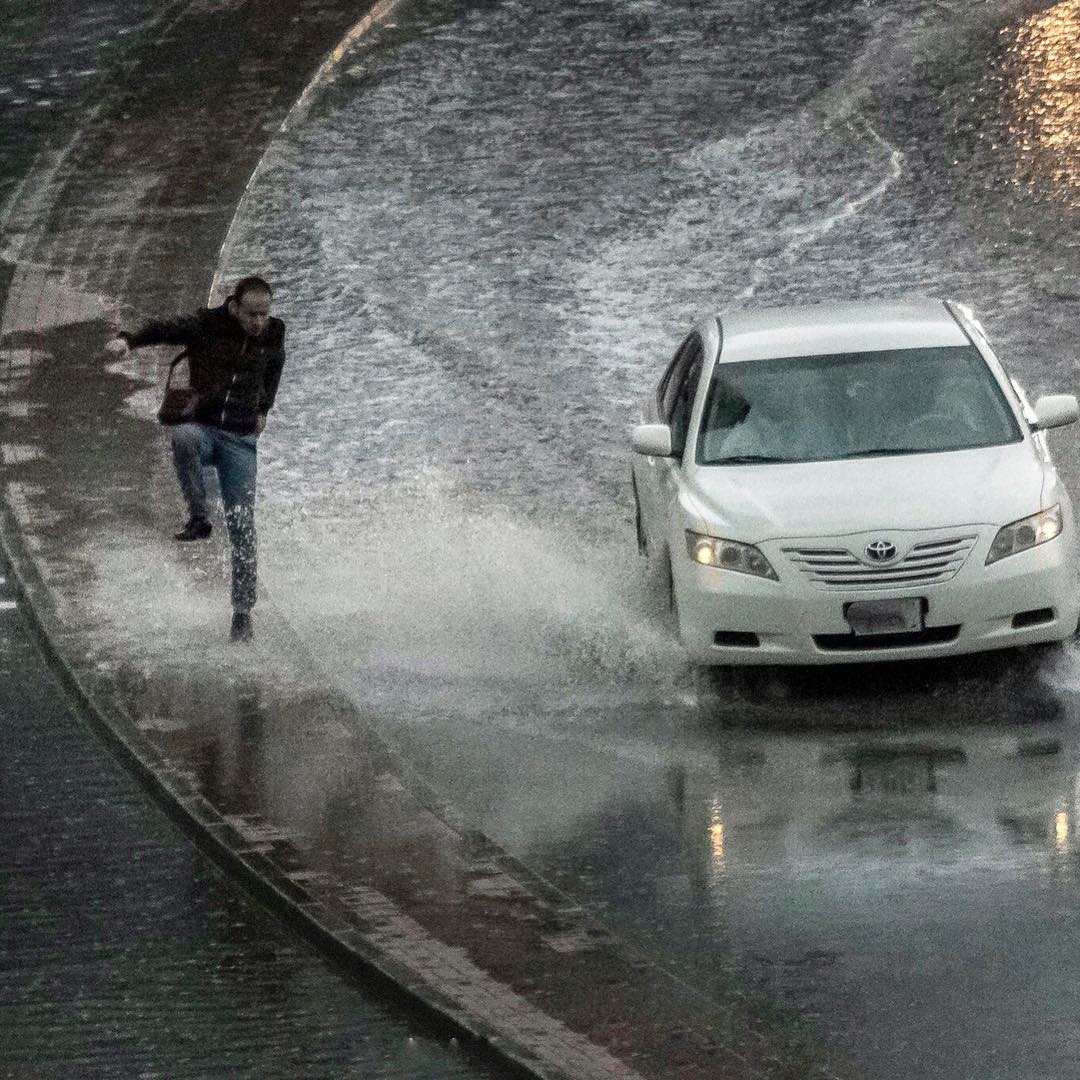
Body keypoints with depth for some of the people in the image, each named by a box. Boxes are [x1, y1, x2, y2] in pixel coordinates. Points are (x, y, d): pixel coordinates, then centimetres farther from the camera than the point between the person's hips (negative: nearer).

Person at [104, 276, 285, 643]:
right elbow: (164, 329, -24)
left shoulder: (273, 335, 3)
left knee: (242, 525, -5)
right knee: (183, 437, -40)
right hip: (202, 426, -2)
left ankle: (243, 610, 2)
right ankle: (199, 518, -32)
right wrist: (127, 340, -42)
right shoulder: (206, 325, -9)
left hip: (241, 438, 2)